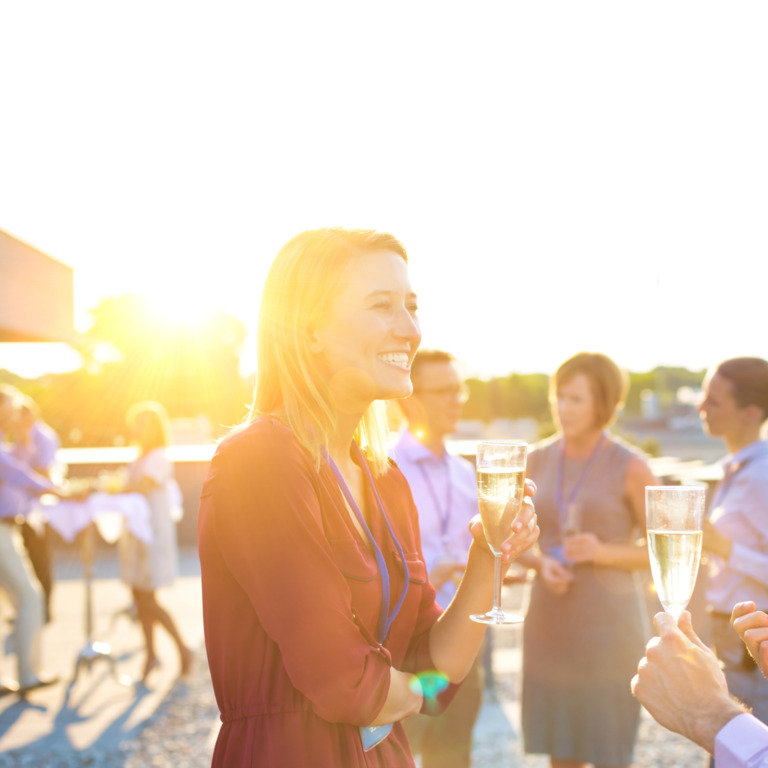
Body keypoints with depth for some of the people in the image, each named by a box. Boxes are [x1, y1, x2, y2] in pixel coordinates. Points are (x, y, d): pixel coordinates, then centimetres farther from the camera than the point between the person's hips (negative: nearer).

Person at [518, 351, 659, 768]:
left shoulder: (630, 467, -10)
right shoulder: (537, 460, 2)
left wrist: (604, 552, -21)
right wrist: (543, 564, -12)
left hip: (607, 623, -4)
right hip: (549, 622, 4)